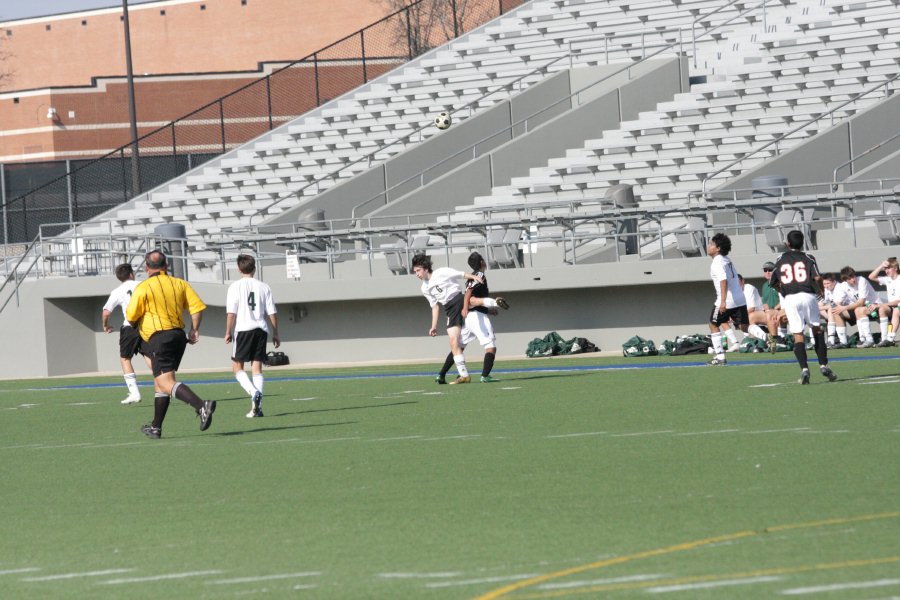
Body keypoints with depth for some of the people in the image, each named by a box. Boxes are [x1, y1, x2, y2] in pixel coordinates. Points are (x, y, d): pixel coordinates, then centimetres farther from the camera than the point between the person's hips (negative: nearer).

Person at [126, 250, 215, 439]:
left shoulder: (143, 288, -6)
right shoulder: (180, 284, 9)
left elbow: (130, 317, -7)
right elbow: (198, 307, 2)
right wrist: (194, 330, 11)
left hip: (159, 337, -7)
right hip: (179, 335, 7)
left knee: (166, 383, -14)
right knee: (160, 382, 19)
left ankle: (202, 406, -36)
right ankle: (156, 427, 22)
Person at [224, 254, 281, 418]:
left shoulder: (235, 287, -2)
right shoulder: (264, 287, 7)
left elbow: (231, 312, -7)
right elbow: (272, 313, 7)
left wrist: (228, 332, 1)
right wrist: (275, 333, 15)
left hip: (243, 329, -3)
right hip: (261, 330, 3)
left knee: (237, 366, 5)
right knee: (257, 367, 5)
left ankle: (254, 392, -21)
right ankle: (257, 407, -4)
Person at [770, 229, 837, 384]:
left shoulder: (780, 260, 12)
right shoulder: (807, 258, 4)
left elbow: (774, 283, 12)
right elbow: (817, 278, -8)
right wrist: (820, 290, 10)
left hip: (789, 299, 1)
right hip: (807, 295, -1)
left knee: (798, 335, -1)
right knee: (818, 330, 13)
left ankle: (804, 368, -16)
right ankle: (823, 365, 7)